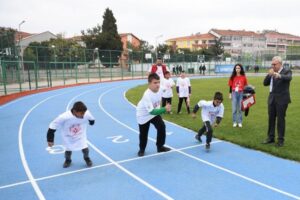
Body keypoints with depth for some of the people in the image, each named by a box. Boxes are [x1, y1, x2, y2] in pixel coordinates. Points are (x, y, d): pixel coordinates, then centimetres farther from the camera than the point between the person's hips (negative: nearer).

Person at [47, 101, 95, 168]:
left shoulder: (86, 113, -31)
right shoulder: (63, 117, -38)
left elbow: (91, 120, -4)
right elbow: (52, 127, -23)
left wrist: (91, 121, 18)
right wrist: (50, 140, -13)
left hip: (81, 137, 2)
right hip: (68, 139, -1)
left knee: (85, 149, -2)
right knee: (68, 151, 6)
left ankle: (86, 158, 34)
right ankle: (68, 160, 43)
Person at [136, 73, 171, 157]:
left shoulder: (159, 90, -17)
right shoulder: (147, 95, -38)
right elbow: (151, 111, -41)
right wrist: (165, 109, -50)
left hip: (154, 112, 6)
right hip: (144, 115, -5)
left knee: (162, 127, -6)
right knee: (143, 133, 7)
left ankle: (160, 147, 14)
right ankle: (142, 149, 34)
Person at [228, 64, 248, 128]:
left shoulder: (243, 77, 2)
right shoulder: (233, 77, 2)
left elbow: (246, 86, 7)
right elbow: (230, 86, 5)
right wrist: (230, 94, 2)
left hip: (241, 93, 0)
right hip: (234, 93, 0)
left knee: (240, 108, 6)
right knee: (234, 109, 2)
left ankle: (240, 122, 15)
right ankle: (234, 122, 13)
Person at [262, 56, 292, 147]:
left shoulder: (287, 71, -5)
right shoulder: (272, 73, 10)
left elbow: (288, 78, -28)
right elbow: (265, 83, 7)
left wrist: (279, 75, -48)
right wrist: (269, 75, -9)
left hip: (282, 99, -5)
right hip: (272, 99, 5)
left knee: (281, 119, 0)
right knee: (271, 119, 11)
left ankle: (280, 139, 10)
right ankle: (271, 137, 22)